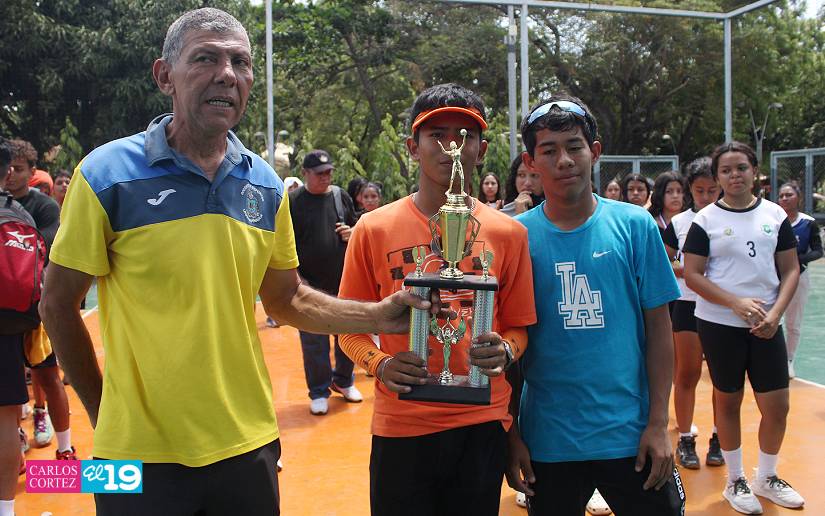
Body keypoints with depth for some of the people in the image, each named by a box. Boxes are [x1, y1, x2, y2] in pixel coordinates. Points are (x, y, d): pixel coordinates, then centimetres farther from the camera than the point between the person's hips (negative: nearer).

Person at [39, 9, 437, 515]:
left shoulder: (267, 185, 2)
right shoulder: (107, 174, -10)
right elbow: (59, 304, -2)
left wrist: (377, 316, -4)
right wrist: (102, 409, 2)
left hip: (248, 444, 4)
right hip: (141, 453, -3)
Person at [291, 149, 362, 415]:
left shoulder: (341, 196, 7)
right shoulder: (292, 201, -4)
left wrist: (352, 233, -4)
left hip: (344, 282, 4)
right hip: (310, 287, -3)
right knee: (314, 342, 5)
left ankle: (343, 380, 34)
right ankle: (319, 392, 20)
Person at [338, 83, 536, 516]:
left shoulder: (507, 233, 2)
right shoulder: (374, 229, -1)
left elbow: (518, 327, 8)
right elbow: (350, 329, 4)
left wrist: (505, 351, -14)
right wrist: (380, 364, -15)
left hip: (482, 423, 1)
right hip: (401, 425, -1)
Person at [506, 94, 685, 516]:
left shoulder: (635, 226, -3)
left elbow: (658, 327, 0)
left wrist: (658, 424, -4)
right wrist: (511, 434, 0)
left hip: (631, 435, 0)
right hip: (547, 442, 0)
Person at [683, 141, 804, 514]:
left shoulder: (775, 215, 4)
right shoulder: (705, 220, -4)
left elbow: (791, 269, 6)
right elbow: (692, 275, -8)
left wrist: (776, 312, -9)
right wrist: (737, 303, -18)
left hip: (766, 325, 3)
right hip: (719, 325, -3)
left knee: (777, 406, 5)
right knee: (728, 401, 9)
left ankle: (766, 478, 28)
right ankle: (736, 481, 26)